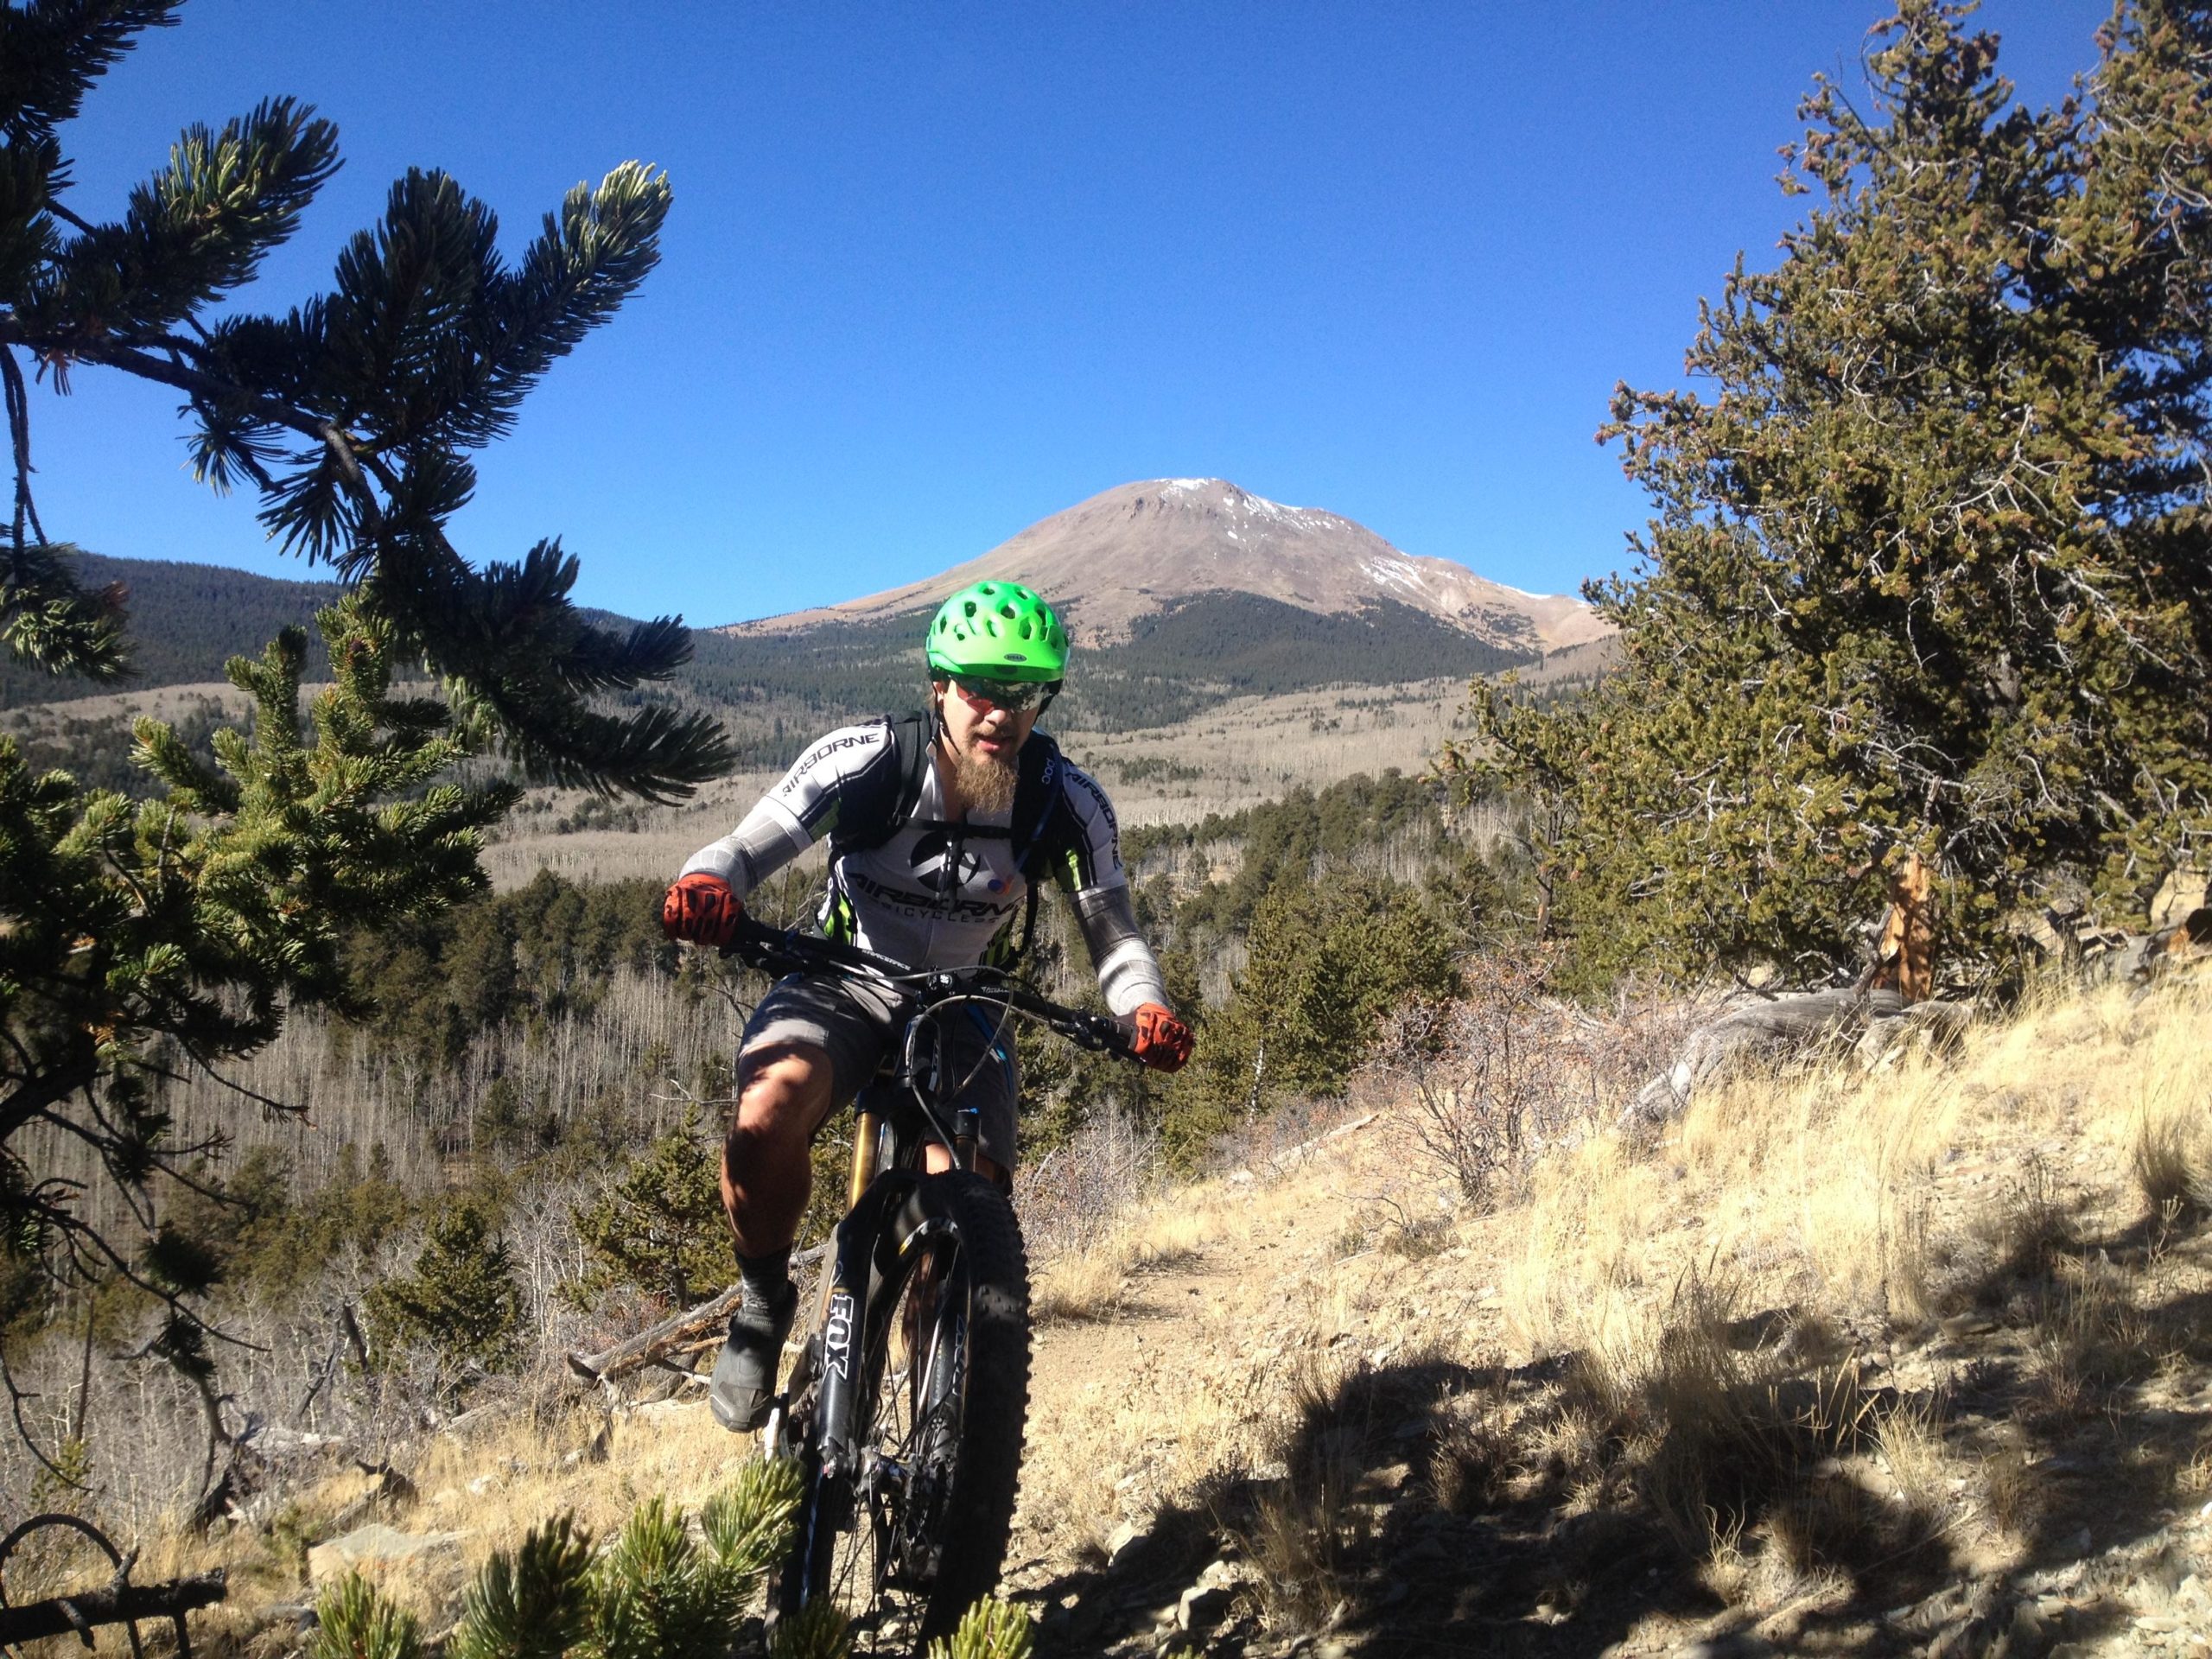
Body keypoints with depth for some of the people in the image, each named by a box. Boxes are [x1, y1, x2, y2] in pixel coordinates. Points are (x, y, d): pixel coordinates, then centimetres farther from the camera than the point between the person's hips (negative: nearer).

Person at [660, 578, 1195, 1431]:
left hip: (962, 1011, 2)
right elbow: (746, 847, -18)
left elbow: (1114, 935, -10)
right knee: (768, 1115, -34)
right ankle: (764, 1300, -4)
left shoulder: (1068, 801, -15)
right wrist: (707, 883, -43)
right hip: (841, 984, -1)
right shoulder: (865, 759, -19)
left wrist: (1146, 1009, -32)